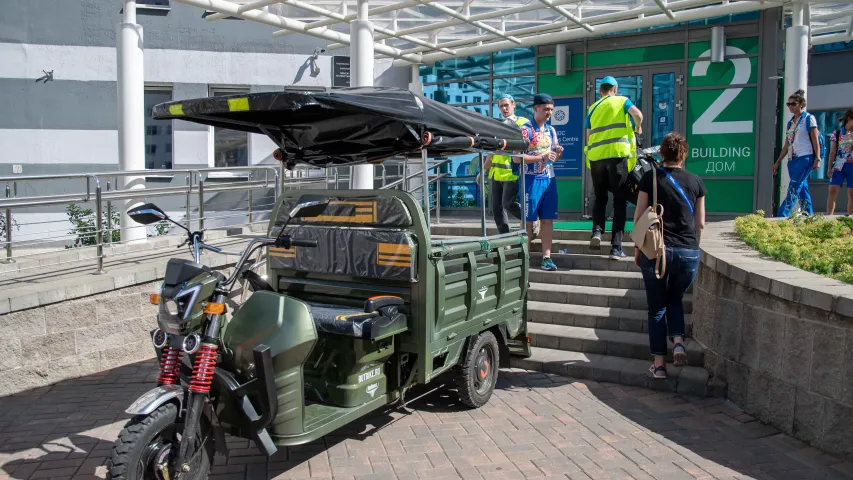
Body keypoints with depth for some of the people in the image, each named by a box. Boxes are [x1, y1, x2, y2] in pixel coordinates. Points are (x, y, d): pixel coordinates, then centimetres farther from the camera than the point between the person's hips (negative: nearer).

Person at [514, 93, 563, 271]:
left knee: (548, 220, 3)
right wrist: (542, 158, -19)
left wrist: (558, 153, -2)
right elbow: (516, 158, -14)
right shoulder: (526, 129, -8)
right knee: (528, 220, 0)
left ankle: (546, 257, 6)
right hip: (531, 179, -6)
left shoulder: (551, 130, 13)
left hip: (549, 179, 6)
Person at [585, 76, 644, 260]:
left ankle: (597, 231, -8)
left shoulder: (592, 108, 21)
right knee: (619, 201, 2)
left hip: (595, 156, 3)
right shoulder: (622, 100, 13)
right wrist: (638, 127, 13)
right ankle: (616, 247, -4)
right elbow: (637, 114, -6)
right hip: (617, 154, -3)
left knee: (600, 198, 17)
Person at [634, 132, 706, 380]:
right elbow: (700, 223, 9)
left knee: (657, 307, 10)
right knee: (675, 299, 25)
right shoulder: (695, 181, 5)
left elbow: (639, 217, 0)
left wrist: (638, 248, 10)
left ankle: (659, 363, 10)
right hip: (688, 253, 2)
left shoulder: (650, 177, -1)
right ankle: (678, 341, 3)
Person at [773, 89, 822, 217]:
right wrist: (777, 162, 18)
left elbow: (815, 141, -6)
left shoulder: (809, 118, -1)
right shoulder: (790, 122, 18)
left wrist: (817, 159, -13)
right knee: (802, 189, 8)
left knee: (793, 189, -14)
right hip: (792, 160, 7)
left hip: (805, 158, -7)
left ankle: (781, 216, -22)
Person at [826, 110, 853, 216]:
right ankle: (829, 216, -14)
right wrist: (829, 168, -2)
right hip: (838, 166, -2)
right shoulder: (837, 134, 5)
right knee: (833, 190, -11)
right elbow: (832, 153, 4)